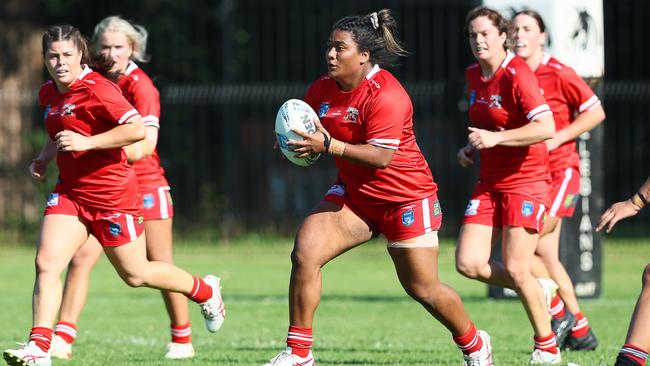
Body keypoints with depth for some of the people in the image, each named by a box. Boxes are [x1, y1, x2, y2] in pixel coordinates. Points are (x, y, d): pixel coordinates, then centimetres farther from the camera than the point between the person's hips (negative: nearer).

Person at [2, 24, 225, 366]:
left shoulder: (97, 89, -18)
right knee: (46, 263, -13)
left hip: (112, 193, -6)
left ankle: (205, 291, 32)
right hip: (69, 193, 7)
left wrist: (87, 142, -31)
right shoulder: (48, 94, 7)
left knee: (136, 274, 7)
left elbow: (137, 130, -26)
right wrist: (43, 159, 9)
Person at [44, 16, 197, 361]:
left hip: (145, 186, -5)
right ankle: (61, 339, -13)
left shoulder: (140, 87, -16)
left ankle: (182, 340, 20)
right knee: (80, 257, -10)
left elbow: (145, 145, -27)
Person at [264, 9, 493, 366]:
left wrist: (329, 145, -37)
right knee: (305, 253, -16)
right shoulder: (322, 89, -1)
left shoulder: (386, 95, -23)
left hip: (405, 197, -6)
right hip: (353, 193, 6)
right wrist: (295, 142, -9)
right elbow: (312, 133, 15)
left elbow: (381, 156, -29)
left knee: (423, 288, 3)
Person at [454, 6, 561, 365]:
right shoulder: (473, 75, 9)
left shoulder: (516, 75, -15)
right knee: (468, 263, -5)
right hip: (489, 183, 7)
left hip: (525, 181, -7)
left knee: (515, 269, -10)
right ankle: (545, 298, 17)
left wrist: (495, 138, -30)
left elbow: (546, 128, -25)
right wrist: (471, 147, 7)